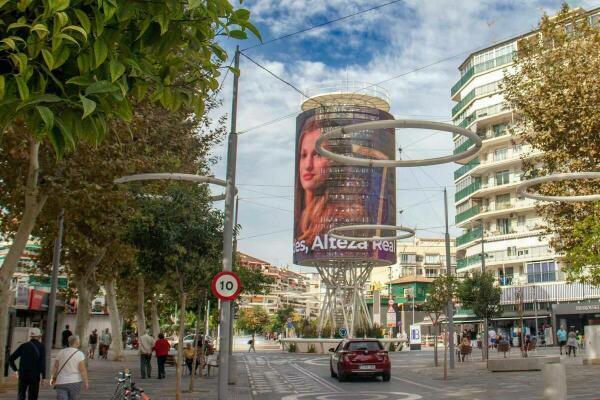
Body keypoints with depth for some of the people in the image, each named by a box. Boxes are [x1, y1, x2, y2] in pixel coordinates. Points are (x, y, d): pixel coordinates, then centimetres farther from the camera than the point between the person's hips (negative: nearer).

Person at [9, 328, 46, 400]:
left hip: (22, 375, 3)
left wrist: (15, 370, 18)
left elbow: (11, 359, 5)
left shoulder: (23, 346, 7)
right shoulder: (41, 347, -2)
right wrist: (43, 376, -8)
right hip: (34, 376, -3)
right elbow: (42, 362, -11)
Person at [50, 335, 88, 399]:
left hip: (61, 382, 2)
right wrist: (86, 382, -5)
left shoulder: (61, 352, 2)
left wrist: (53, 377, 24)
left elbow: (55, 367, 8)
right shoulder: (79, 354, -10)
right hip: (75, 382, -2)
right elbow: (83, 370, -13)